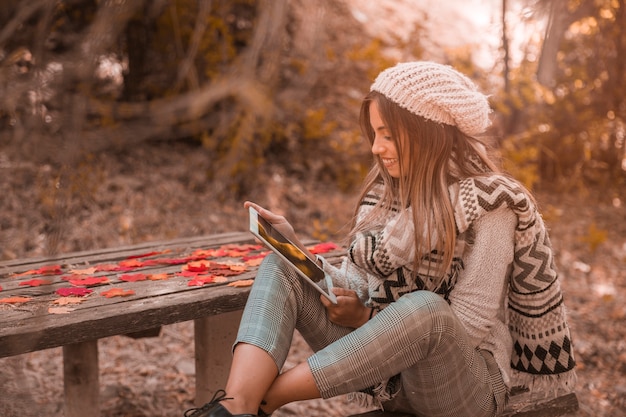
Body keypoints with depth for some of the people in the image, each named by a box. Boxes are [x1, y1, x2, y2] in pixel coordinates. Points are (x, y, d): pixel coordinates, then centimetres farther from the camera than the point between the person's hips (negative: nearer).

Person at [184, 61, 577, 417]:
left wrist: (367, 321, -18)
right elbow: (356, 285, 6)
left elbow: (468, 329, -16)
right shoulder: (385, 190, 7)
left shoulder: (489, 204, -12)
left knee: (422, 306, -38)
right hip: (382, 363, 6)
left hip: (466, 379, -6)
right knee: (280, 266, -10)